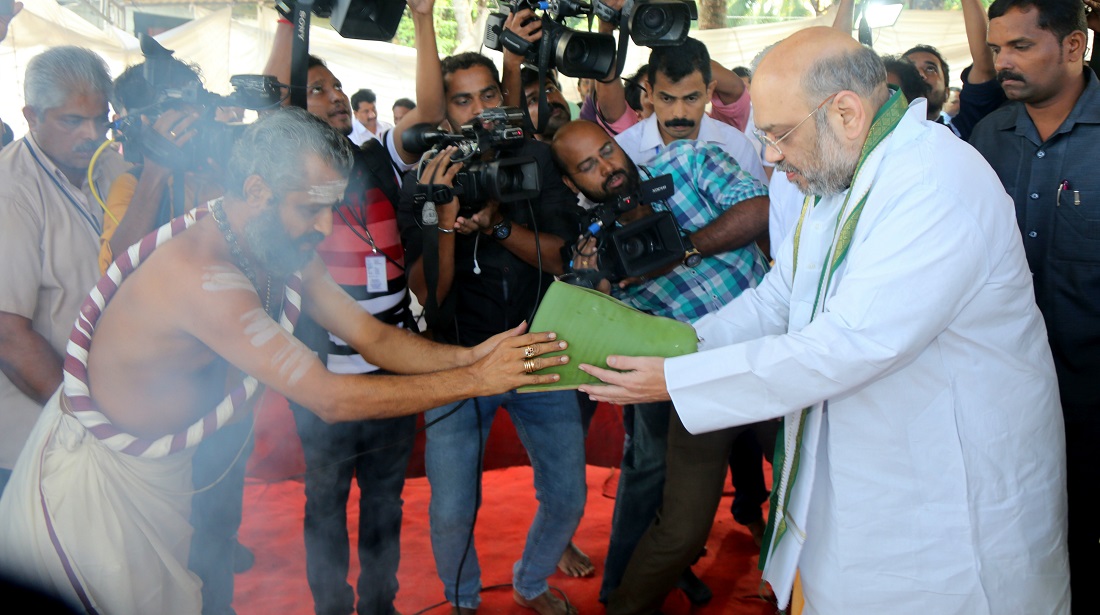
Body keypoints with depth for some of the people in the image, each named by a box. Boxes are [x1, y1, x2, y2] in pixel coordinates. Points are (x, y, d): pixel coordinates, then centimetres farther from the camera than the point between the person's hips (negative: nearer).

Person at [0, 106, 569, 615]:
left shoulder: (284, 252, -7)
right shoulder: (200, 271, -34)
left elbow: (372, 336, -4)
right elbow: (329, 398, -35)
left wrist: (469, 355, -20)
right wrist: (476, 380, -32)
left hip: (159, 465, 8)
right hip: (92, 475, -8)